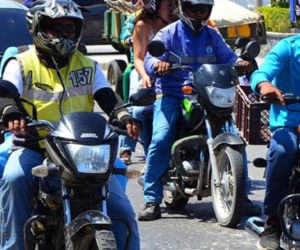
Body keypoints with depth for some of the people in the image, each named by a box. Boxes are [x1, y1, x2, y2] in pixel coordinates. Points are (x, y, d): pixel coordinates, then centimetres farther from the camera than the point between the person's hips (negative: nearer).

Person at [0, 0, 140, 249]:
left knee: (121, 211, -12)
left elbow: (108, 97, 1)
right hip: (34, 147, -2)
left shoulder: (89, 67, 16)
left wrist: (124, 116, -23)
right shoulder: (21, 64, 7)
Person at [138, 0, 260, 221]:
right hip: (171, 96, -3)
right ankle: (152, 201, -20)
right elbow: (149, 59, -7)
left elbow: (227, 58, 9)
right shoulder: (169, 34, 4)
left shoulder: (213, 36, 17)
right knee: (160, 140, -25)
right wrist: (157, 64, -31)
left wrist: (240, 63, -15)